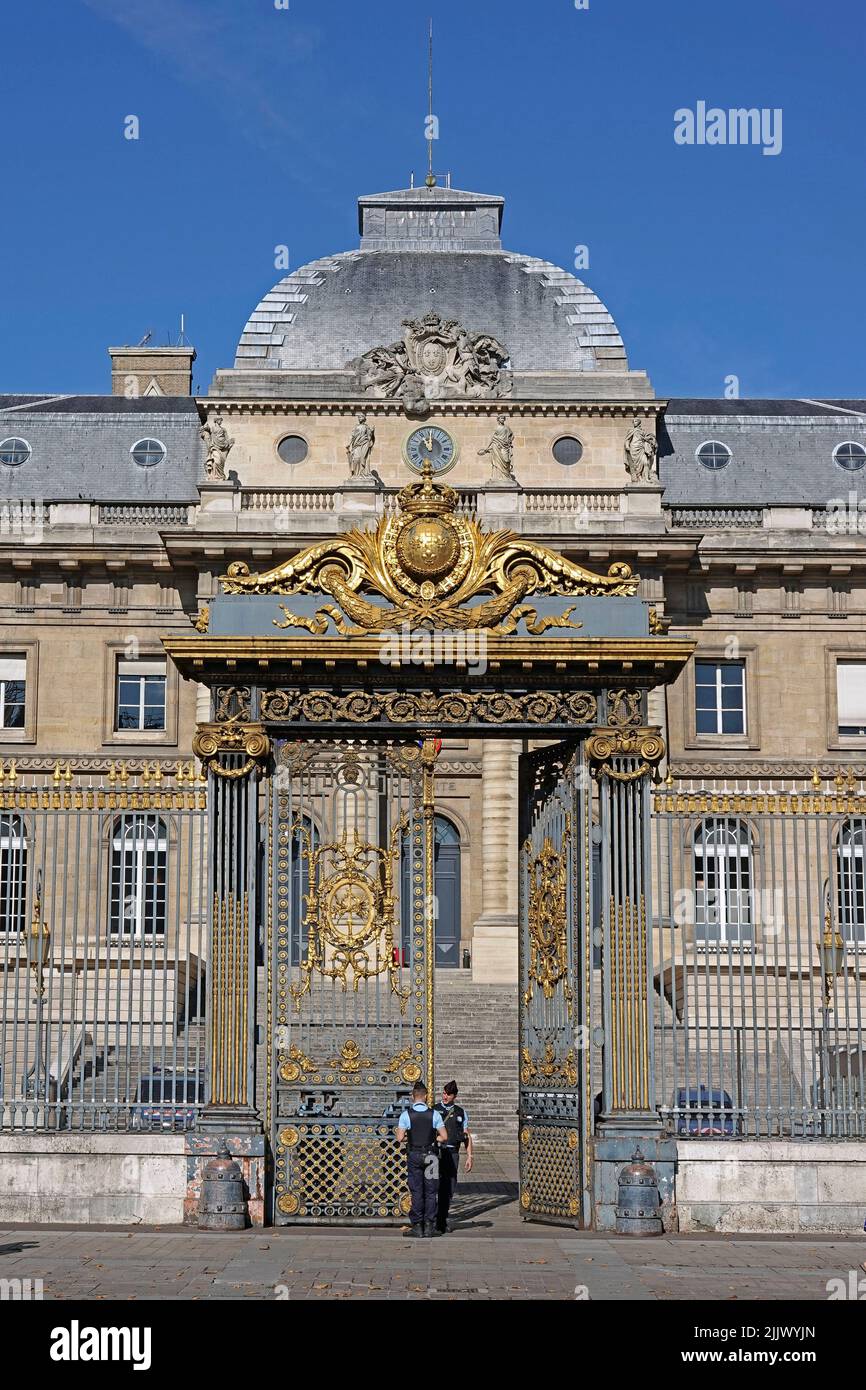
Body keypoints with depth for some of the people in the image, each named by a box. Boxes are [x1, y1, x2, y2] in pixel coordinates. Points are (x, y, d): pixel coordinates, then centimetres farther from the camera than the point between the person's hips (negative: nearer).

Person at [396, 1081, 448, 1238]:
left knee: (416, 1191, 5)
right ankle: (429, 1225, 4)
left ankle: (417, 1226, 3)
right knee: (431, 1191, 7)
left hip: (414, 1155, 0)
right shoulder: (434, 1114, -4)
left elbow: (400, 1138, -9)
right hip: (430, 1155, 0)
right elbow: (444, 1136, -5)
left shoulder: (406, 1114, -6)